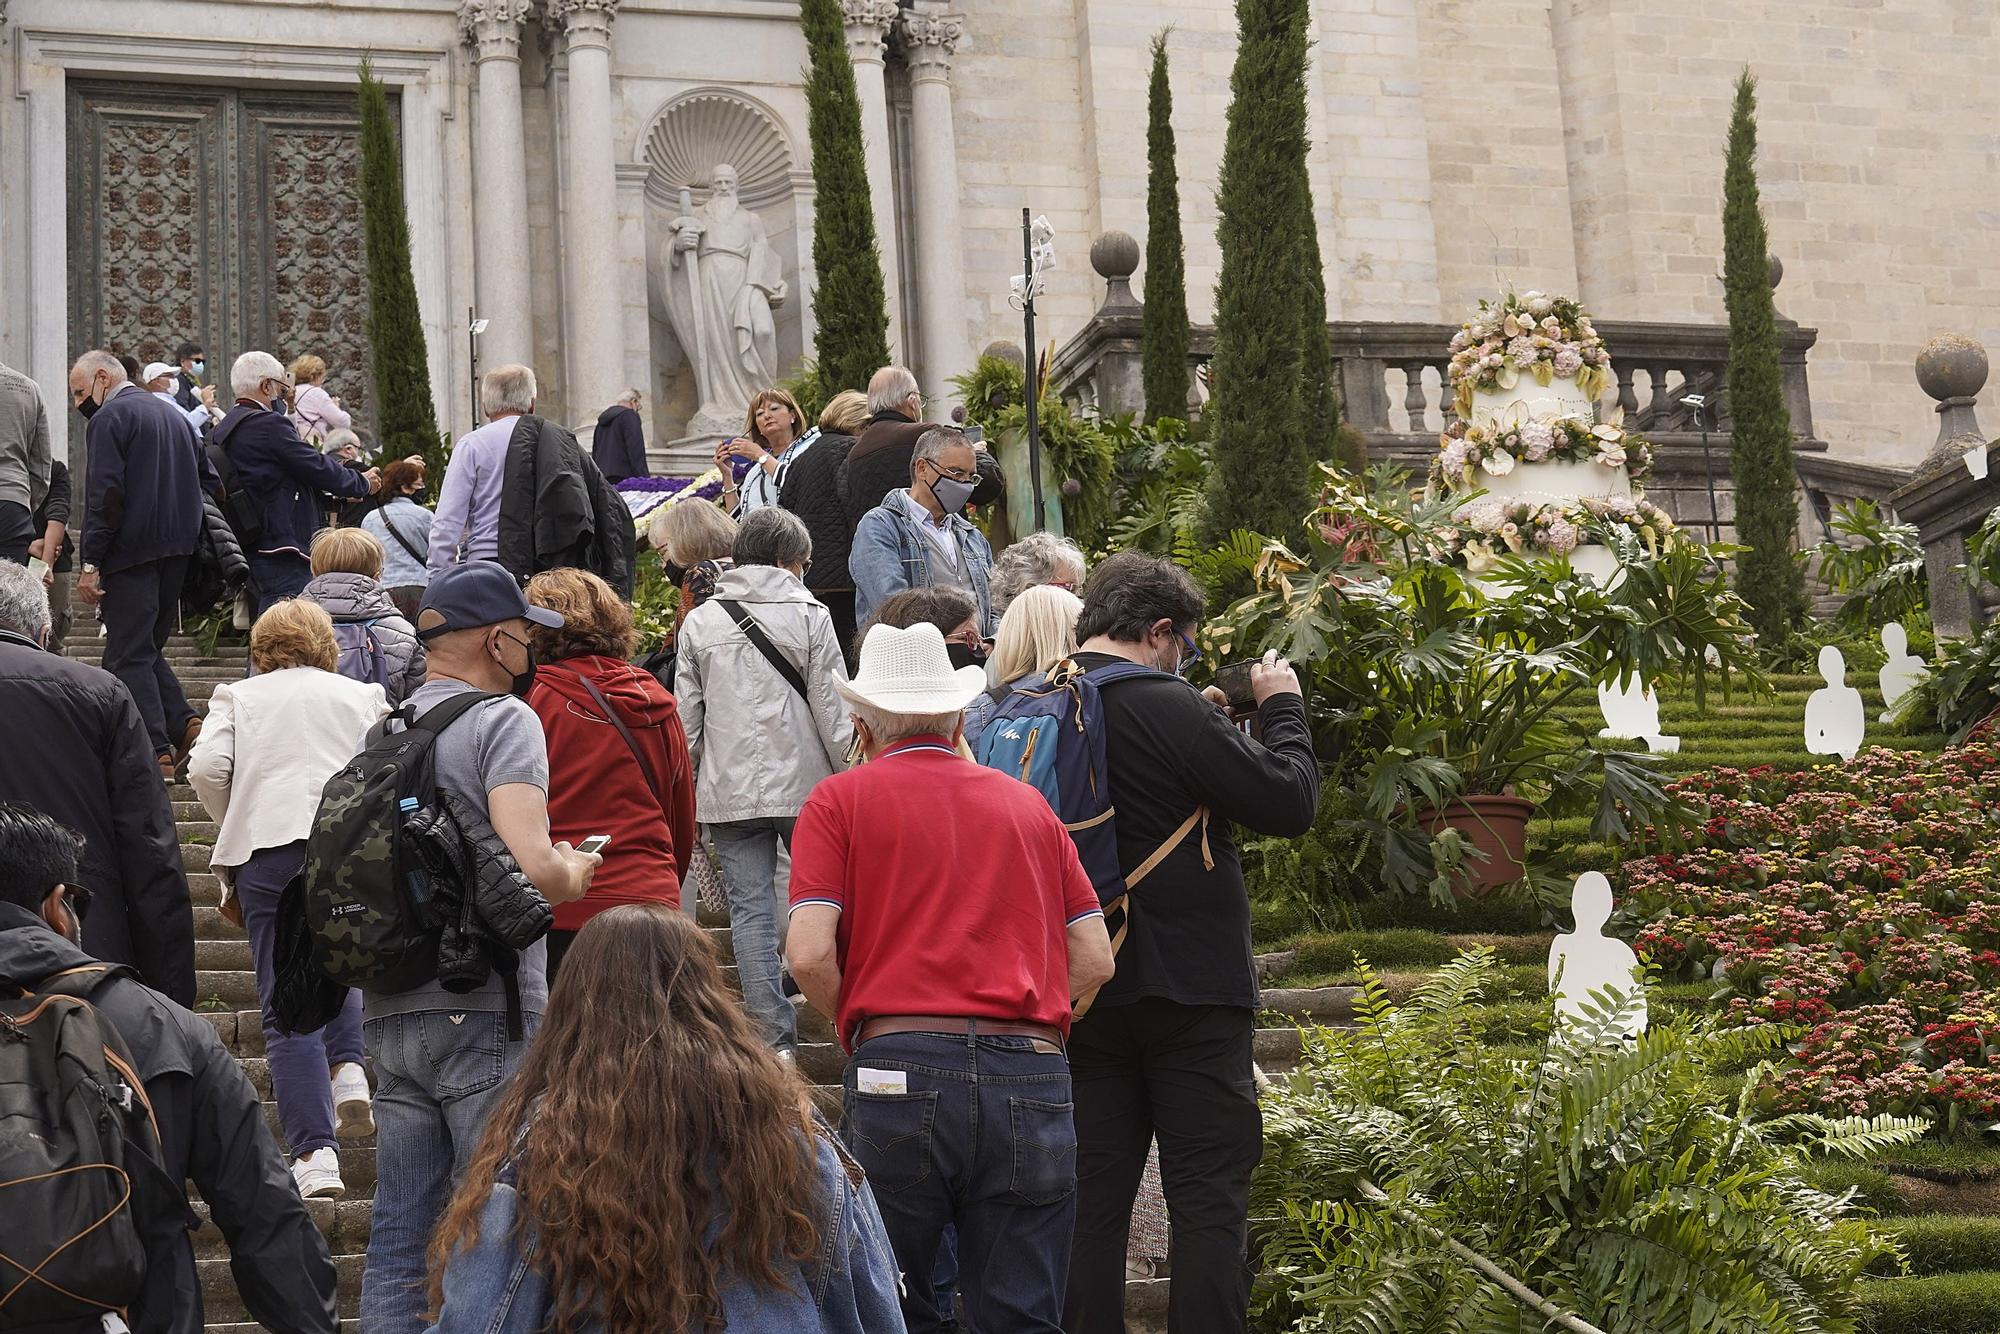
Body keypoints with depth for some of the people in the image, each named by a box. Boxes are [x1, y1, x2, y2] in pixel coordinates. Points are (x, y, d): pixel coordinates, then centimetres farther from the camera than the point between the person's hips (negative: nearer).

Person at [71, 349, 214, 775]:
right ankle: (184, 724, 0)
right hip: (177, 555, 8)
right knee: (147, 649, 17)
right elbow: (208, 480, 19)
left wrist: (91, 563, -15)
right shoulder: (174, 415, 18)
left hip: (131, 554, -8)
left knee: (128, 656, -3)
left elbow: (104, 495, -16)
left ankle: (156, 752, -9)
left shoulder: (108, 419, -7)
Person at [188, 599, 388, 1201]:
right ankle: (350, 1071, 1)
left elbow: (206, 768, 0)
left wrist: (236, 825, 15)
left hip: (268, 849, -2)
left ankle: (314, 1155, -10)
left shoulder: (237, 696, 16)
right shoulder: (364, 695, 18)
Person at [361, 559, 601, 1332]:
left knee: (399, 1237, 10)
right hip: (484, 1013, -7)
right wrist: (572, 875, 1)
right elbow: (533, 867, -21)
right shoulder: (504, 720, -7)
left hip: (388, 1013, 7)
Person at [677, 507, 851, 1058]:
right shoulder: (808, 616, -2)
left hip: (729, 792, 2)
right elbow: (833, 710, -4)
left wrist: (690, 790, 17)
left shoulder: (699, 622, 7)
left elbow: (687, 718, 9)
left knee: (750, 910, 2)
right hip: (803, 785, -2)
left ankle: (775, 1037, -1)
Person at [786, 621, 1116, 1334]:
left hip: (899, 1070, -2)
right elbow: (1095, 960, 13)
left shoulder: (840, 800, 8)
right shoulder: (1028, 803, 18)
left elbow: (809, 954, -6)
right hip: (1033, 1080, 3)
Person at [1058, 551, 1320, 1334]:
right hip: (1189, 991, -6)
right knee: (1208, 1196, 2)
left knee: (1091, 1199, 10)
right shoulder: (1169, 710, -17)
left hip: (1081, 995, 6)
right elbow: (1290, 801, -14)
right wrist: (1281, 707, 1)